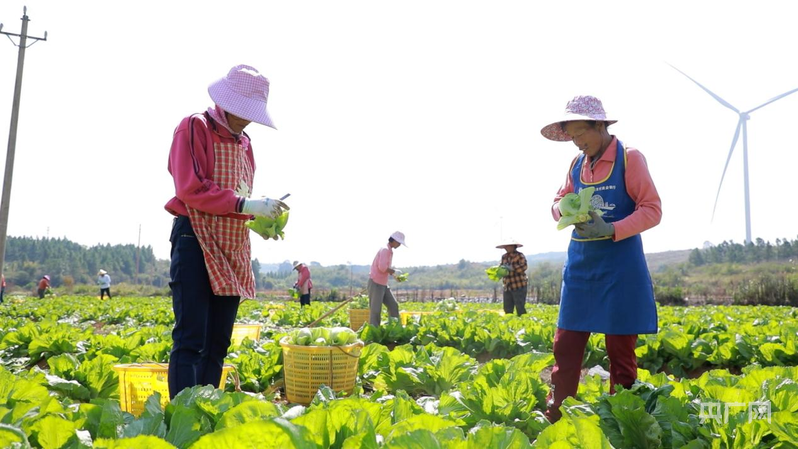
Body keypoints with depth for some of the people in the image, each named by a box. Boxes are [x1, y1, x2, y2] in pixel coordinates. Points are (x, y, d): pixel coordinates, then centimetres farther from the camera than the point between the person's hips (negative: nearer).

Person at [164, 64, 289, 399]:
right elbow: (191, 189, -16)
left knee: (217, 343, 8)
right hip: (196, 242, -7)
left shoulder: (243, 142, 18)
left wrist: (260, 219, 1)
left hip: (233, 250, 8)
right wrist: (245, 204, -21)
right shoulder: (194, 127, -4)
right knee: (190, 340, -10)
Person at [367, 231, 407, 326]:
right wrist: (394, 271, -13)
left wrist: (394, 274, 7)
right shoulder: (385, 250, -15)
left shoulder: (389, 251, 15)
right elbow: (382, 267, -28)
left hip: (383, 285, 9)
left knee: (393, 305, 7)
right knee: (375, 311, -6)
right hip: (375, 284, -9)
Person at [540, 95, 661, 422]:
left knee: (620, 352, 5)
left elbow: (652, 210, -9)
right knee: (565, 347, 4)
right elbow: (559, 202, 17)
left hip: (620, 266, -5)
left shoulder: (629, 158, -7)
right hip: (580, 265, 5)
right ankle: (554, 421, 13)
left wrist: (611, 230, -23)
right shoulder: (577, 163, 9)